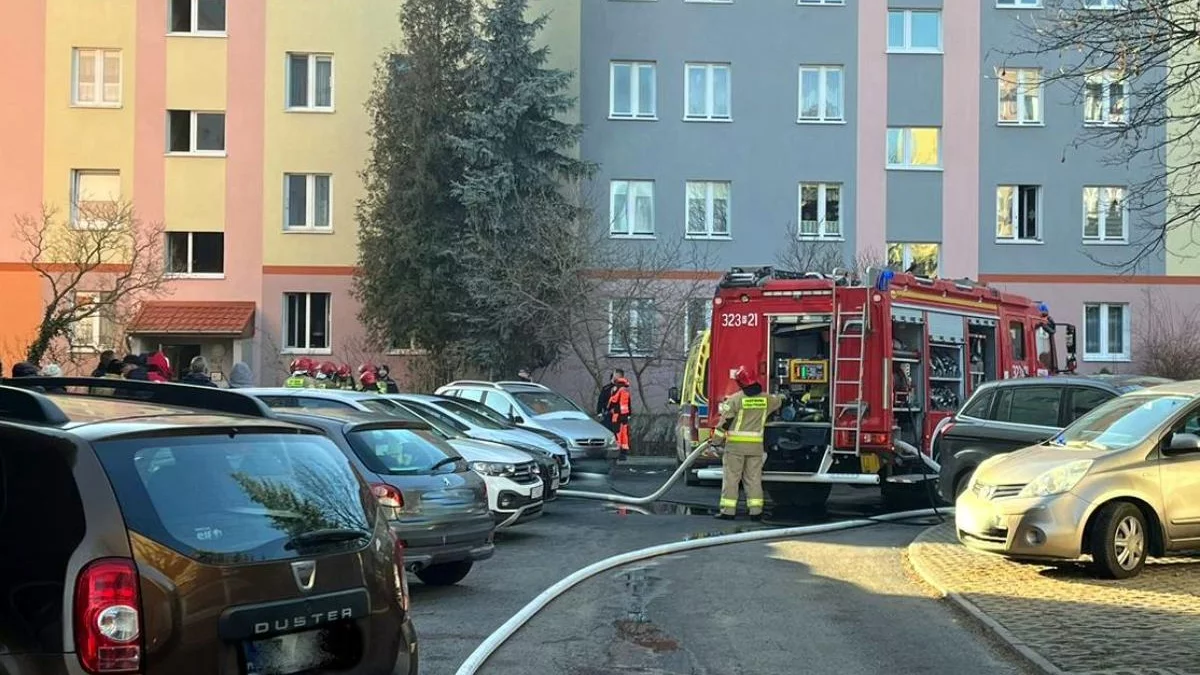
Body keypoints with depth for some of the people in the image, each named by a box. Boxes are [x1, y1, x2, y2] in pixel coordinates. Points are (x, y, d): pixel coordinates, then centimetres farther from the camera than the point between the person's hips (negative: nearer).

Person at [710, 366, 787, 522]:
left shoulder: (735, 399, -9)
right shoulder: (766, 399, 5)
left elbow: (724, 421, -8)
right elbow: (779, 401, 29)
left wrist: (717, 441, 0)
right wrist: (780, 397, 53)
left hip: (735, 444, -4)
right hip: (756, 445, 4)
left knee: (731, 478, 1)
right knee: (754, 478, 9)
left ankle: (728, 511, -1)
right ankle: (756, 511, 7)